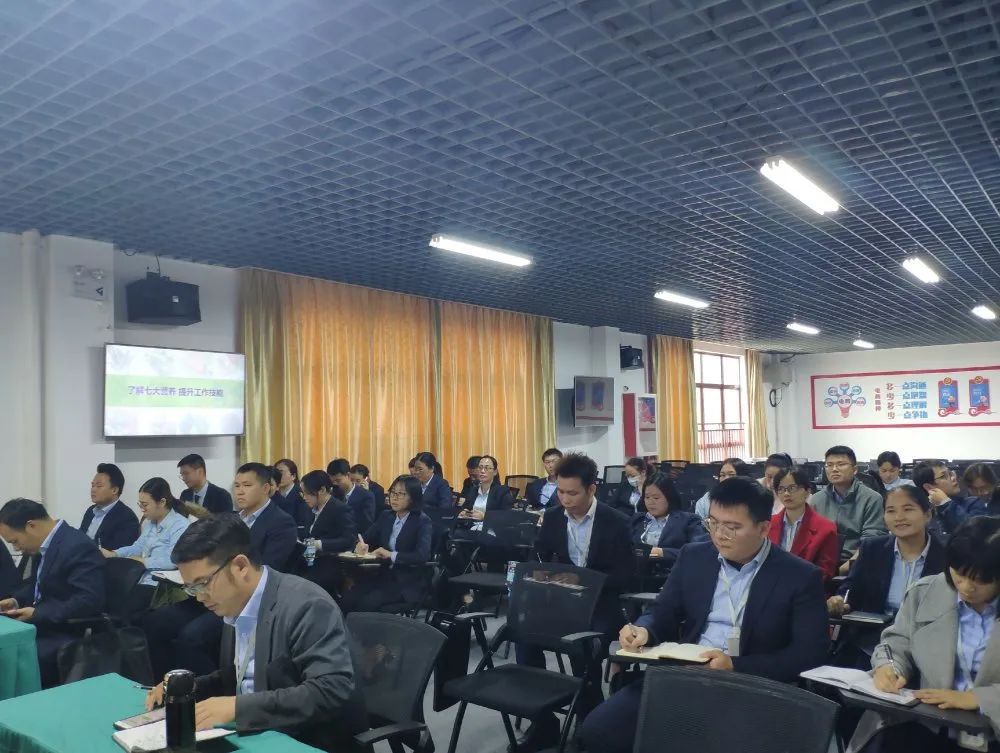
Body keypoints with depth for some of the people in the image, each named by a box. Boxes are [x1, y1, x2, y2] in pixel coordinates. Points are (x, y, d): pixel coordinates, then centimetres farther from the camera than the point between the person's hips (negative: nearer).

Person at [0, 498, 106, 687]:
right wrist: (17, 600, 5)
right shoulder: (49, 543, 7)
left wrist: (36, 613, -22)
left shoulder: (78, 547, -22)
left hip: (66, 637, -9)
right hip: (45, 627, 10)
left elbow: (89, 602, -27)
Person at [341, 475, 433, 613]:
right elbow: (366, 538, 10)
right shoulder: (386, 516, 11)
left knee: (368, 602, -28)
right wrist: (361, 546, -14)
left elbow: (423, 555, -21)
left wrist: (392, 555, -29)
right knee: (348, 599, -20)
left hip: (408, 581, -5)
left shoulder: (423, 522, -7)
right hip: (384, 574, 5)